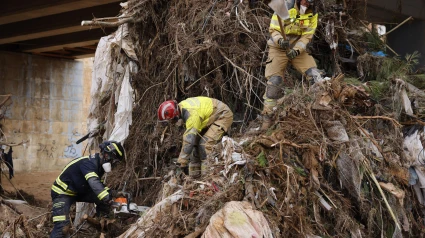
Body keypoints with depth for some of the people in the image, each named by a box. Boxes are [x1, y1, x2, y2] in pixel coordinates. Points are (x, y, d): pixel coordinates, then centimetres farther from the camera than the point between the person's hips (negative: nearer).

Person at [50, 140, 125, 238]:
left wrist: (111, 193, -5)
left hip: (78, 191, 9)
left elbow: (99, 185, 11)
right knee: (61, 226, -25)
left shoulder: (99, 164, -2)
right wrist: (109, 200, -52)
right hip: (62, 193, -9)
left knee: (105, 199, -4)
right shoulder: (89, 163, -30)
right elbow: (94, 183, -46)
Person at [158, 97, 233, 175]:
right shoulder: (181, 106, -5)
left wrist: (182, 162, -30)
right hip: (212, 116, 10)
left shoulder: (192, 114, -34)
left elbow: (189, 138, -35)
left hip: (223, 116, -10)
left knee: (205, 144, -22)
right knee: (197, 141, 7)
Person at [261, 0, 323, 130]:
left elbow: (307, 36, -7)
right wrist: (280, 40, -33)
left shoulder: (312, 15, -5)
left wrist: (296, 50, -23)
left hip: (297, 49, 3)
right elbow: (273, 29, -12)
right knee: (274, 82, -8)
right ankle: (267, 117, 2)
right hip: (279, 48, -3)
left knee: (314, 74, -10)